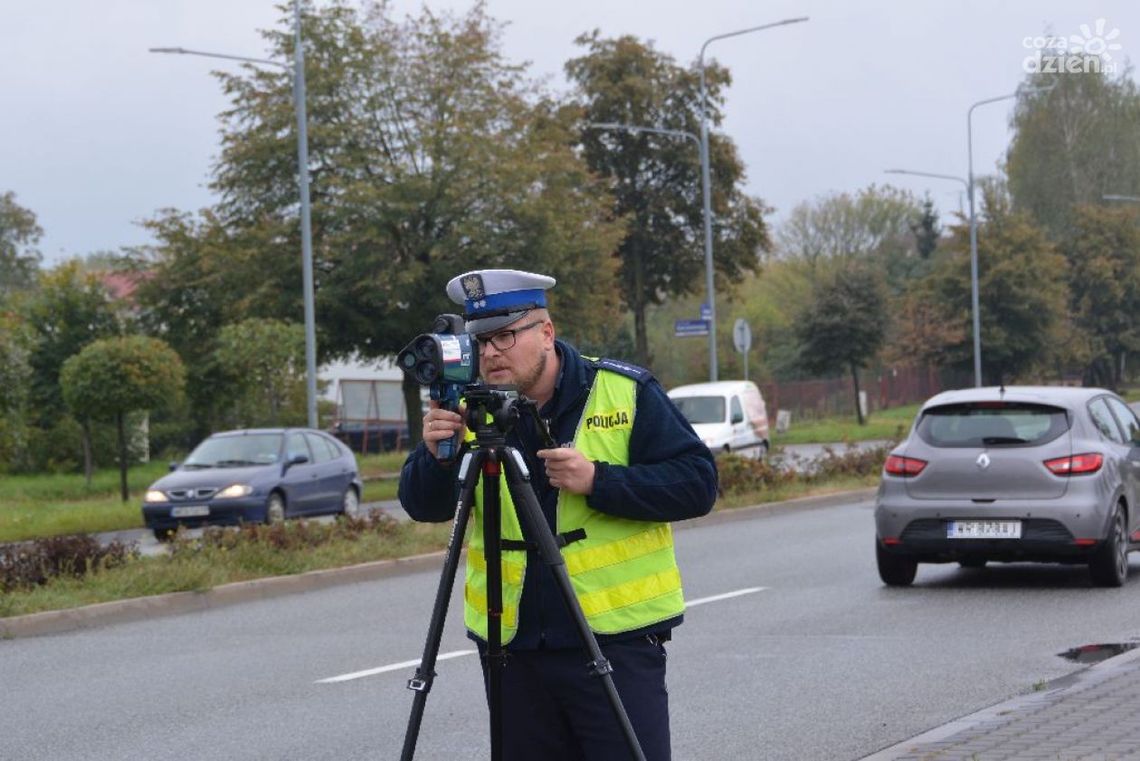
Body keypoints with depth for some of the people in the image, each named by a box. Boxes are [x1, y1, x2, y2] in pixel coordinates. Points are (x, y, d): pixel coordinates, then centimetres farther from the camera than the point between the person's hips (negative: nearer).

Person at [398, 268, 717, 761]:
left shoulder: (625, 392, -4)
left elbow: (697, 484, -9)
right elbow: (423, 508, 0)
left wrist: (598, 481, -20)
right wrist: (436, 456, -21)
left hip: (617, 640, -4)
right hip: (511, 642, 4)